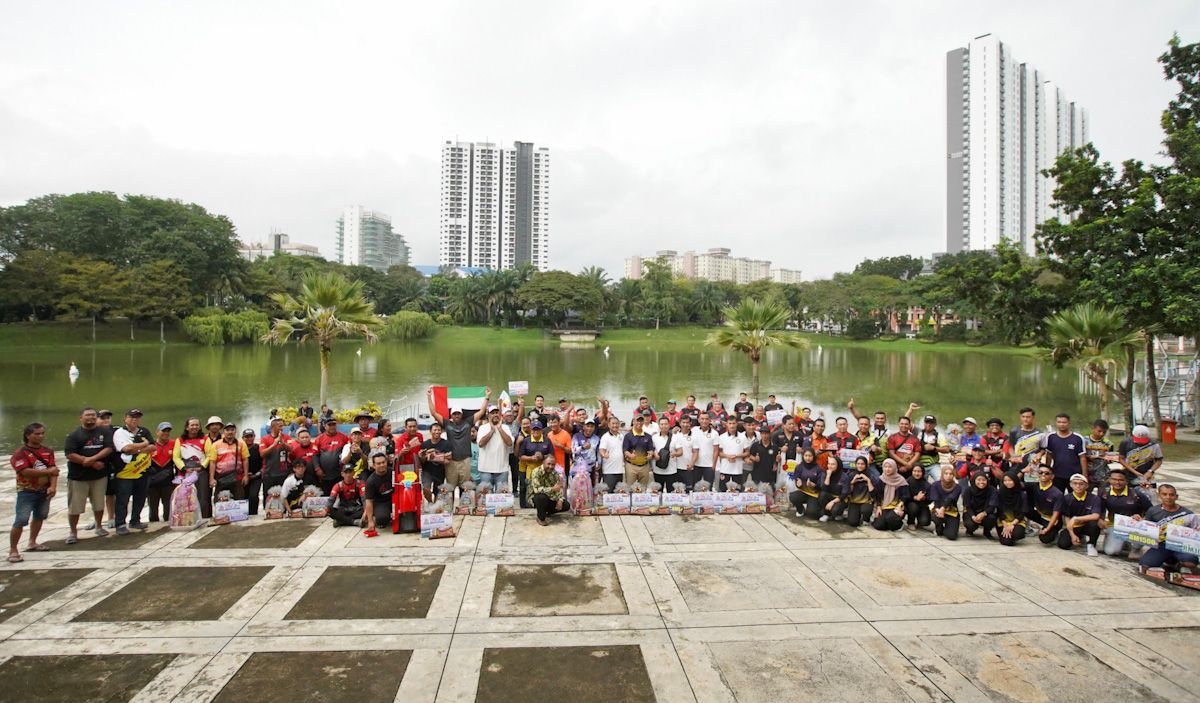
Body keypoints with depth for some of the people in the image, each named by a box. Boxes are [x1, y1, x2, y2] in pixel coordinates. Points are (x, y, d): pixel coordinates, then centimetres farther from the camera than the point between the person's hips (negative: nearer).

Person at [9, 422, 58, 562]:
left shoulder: (48, 451, 3)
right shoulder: (20, 453, -12)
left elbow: (54, 470, -4)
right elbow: (26, 472, -23)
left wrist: (53, 486, -17)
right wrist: (48, 471, -19)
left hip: (44, 491, 6)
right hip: (26, 492, -6)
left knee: (39, 517, 18)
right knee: (20, 521, -9)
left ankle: (32, 543, 34)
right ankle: (13, 551, -1)